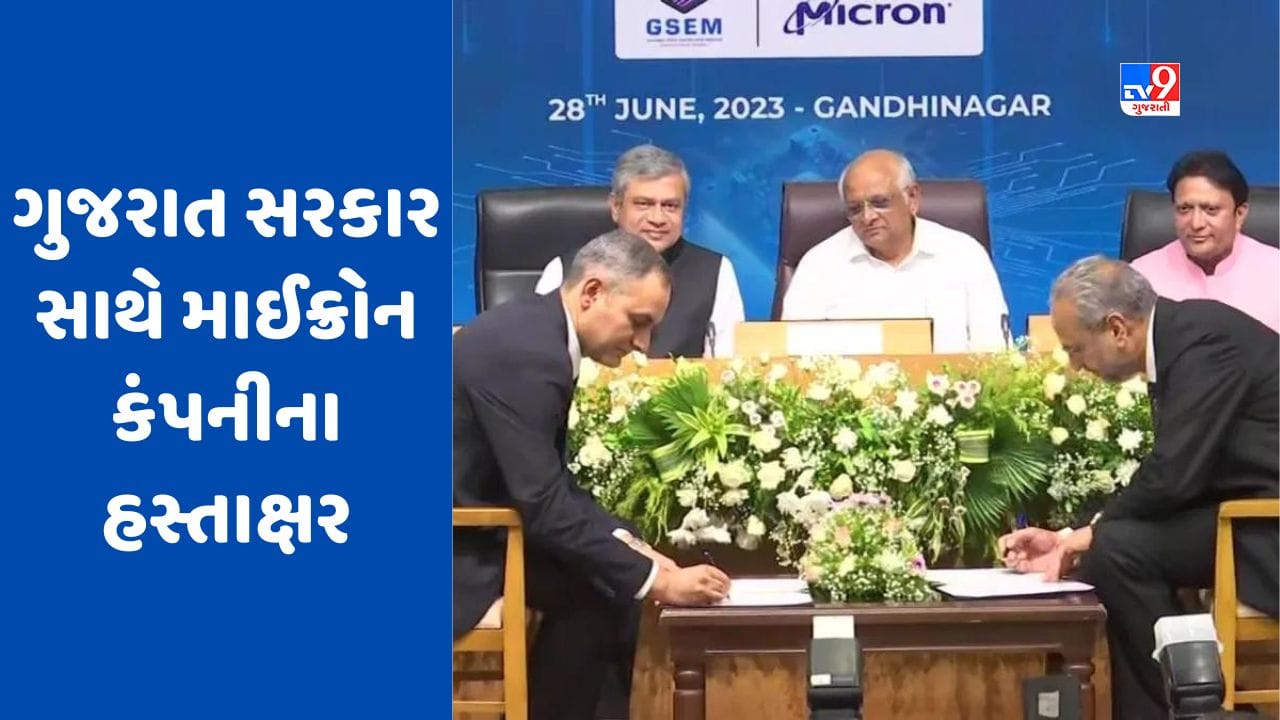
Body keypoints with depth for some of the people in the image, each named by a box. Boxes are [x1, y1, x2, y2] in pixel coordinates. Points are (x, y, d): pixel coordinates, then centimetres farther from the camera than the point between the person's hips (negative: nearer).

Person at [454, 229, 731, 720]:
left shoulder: (537, 329, 6)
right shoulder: (525, 351, -24)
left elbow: (549, 482, 11)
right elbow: (544, 505, -25)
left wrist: (628, 543, -1)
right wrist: (654, 580, -19)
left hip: (468, 519, 10)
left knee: (608, 574, 6)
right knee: (596, 590, -16)